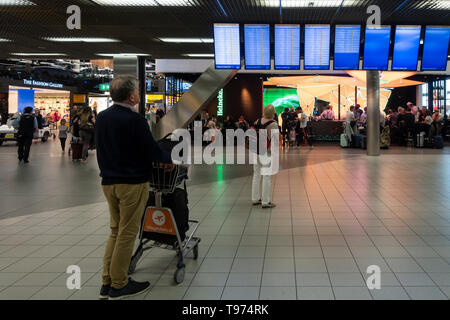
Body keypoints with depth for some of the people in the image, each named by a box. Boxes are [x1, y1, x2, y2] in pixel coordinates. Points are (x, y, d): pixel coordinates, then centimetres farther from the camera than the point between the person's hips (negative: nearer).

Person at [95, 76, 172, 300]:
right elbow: (152, 151, -14)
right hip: (132, 182, -7)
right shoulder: (134, 120, -17)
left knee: (115, 231, 16)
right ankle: (119, 286, 8)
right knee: (127, 233, 1)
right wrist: (170, 158, 4)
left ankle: (107, 282, 18)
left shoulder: (101, 117, 6)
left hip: (108, 181, 7)